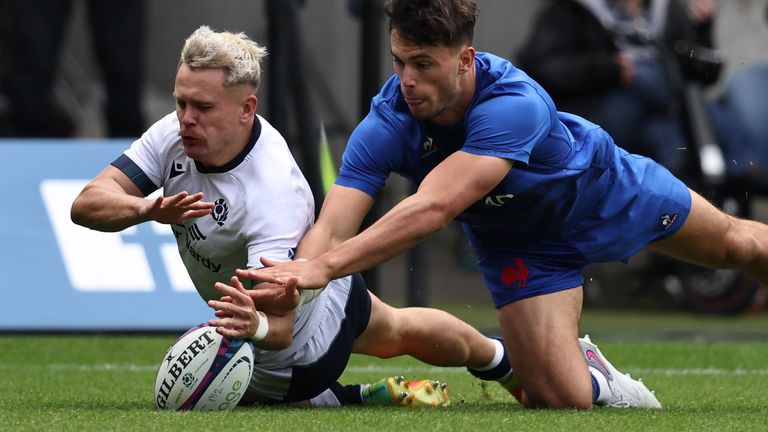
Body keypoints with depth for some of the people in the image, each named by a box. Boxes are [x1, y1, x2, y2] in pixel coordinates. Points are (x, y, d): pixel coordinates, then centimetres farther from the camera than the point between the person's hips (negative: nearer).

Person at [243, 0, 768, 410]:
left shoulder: (513, 104, -47)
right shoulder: (385, 126, -34)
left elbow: (432, 208, -57)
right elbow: (332, 227, -40)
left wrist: (326, 266, -66)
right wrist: (288, 288, -62)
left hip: (605, 189, -2)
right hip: (519, 242, 2)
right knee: (561, 398, -13)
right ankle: (592, 373, 24)